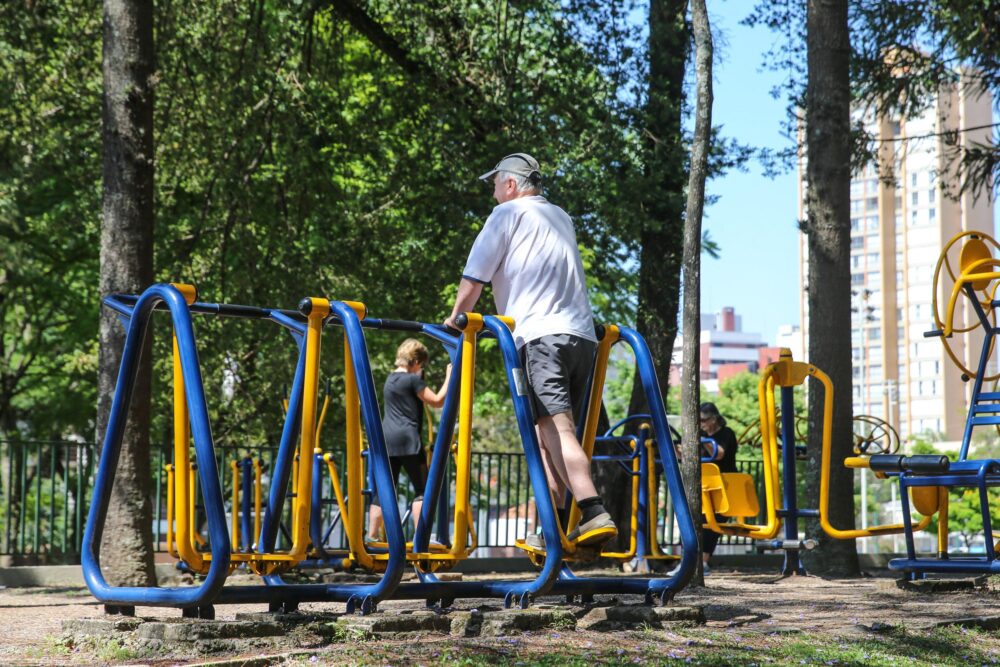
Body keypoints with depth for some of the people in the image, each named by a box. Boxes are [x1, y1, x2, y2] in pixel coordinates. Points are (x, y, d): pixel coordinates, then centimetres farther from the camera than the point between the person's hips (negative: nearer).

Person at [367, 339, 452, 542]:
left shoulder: (390, 379, 17)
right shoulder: (413, 379, -5)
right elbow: (437, 401, -3)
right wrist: (449, 378, 4)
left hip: (387, 439, 7)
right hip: (407, 439, -7)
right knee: (422, 489, -3)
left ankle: (372, 536, 5)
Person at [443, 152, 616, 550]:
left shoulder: (508, 213, 8)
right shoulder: (562, 218, 29)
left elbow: (474, 277, 6)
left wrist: (456, 318, 19)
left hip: (541, 335, -7)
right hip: (582, 336, 7)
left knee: (556, 427, -17)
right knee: (548, 435, 10)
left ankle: (594, 514, -31)